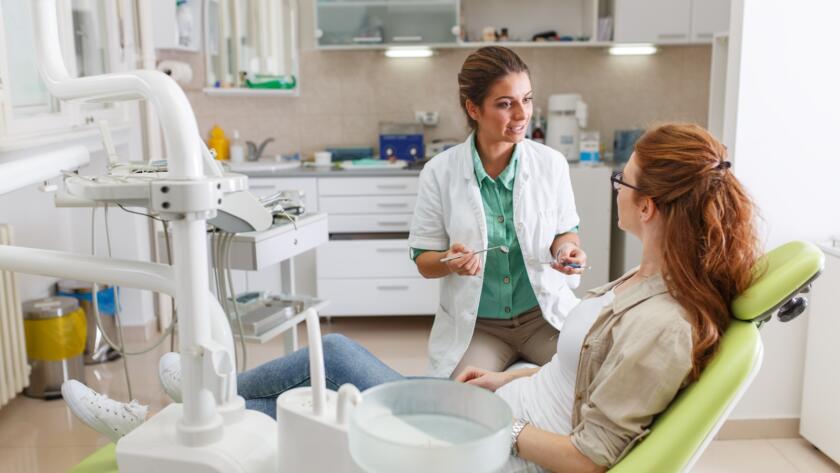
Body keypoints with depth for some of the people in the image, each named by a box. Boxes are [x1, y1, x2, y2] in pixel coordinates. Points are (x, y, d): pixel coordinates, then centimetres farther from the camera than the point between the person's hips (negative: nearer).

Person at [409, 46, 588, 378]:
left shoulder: (552, 164, -6)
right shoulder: (439, 172, -9)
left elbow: (565, 232, 9)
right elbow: (424, 261, -2)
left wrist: (566, 249, -14)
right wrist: (451, 262, -25)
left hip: (543, 313, 2)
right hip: (473, 323, -1)